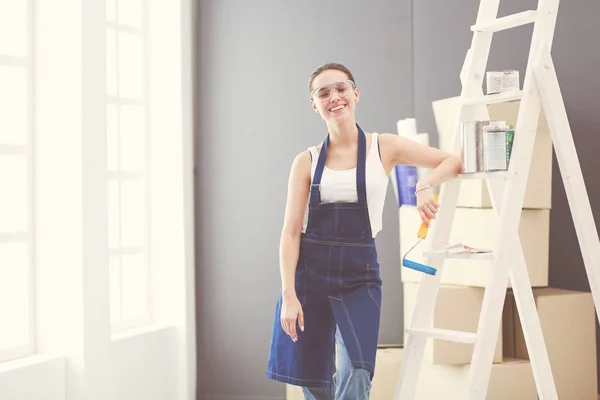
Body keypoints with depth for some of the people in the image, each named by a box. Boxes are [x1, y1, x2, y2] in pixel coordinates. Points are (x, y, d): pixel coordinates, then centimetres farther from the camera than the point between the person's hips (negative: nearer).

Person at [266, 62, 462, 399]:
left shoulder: (385, 148, 2)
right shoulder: (306, 162, 3)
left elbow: (454, 162, 1)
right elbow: (291, 232, -1)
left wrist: (425, 185, -20)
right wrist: (288, 295, -9)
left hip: (359, 273, -1)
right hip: (309, 271, 1)